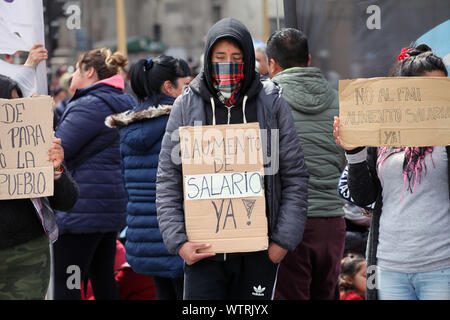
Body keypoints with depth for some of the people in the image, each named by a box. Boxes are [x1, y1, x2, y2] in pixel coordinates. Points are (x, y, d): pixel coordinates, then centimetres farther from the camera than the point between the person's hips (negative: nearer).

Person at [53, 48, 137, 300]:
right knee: (103, 277, 14)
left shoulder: (89, 106, -15)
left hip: (84, 210, -10)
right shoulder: (123, 104, 16)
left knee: (64, 283, -7)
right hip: (114, 209, 10)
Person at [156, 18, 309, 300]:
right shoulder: (187, 105, 5)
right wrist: (178, 241, -5)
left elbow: (295, 177, 5)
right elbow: (168, 179, 5)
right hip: (203, 250, 0)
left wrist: (284, 240, -4)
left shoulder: (272, 104, 4)